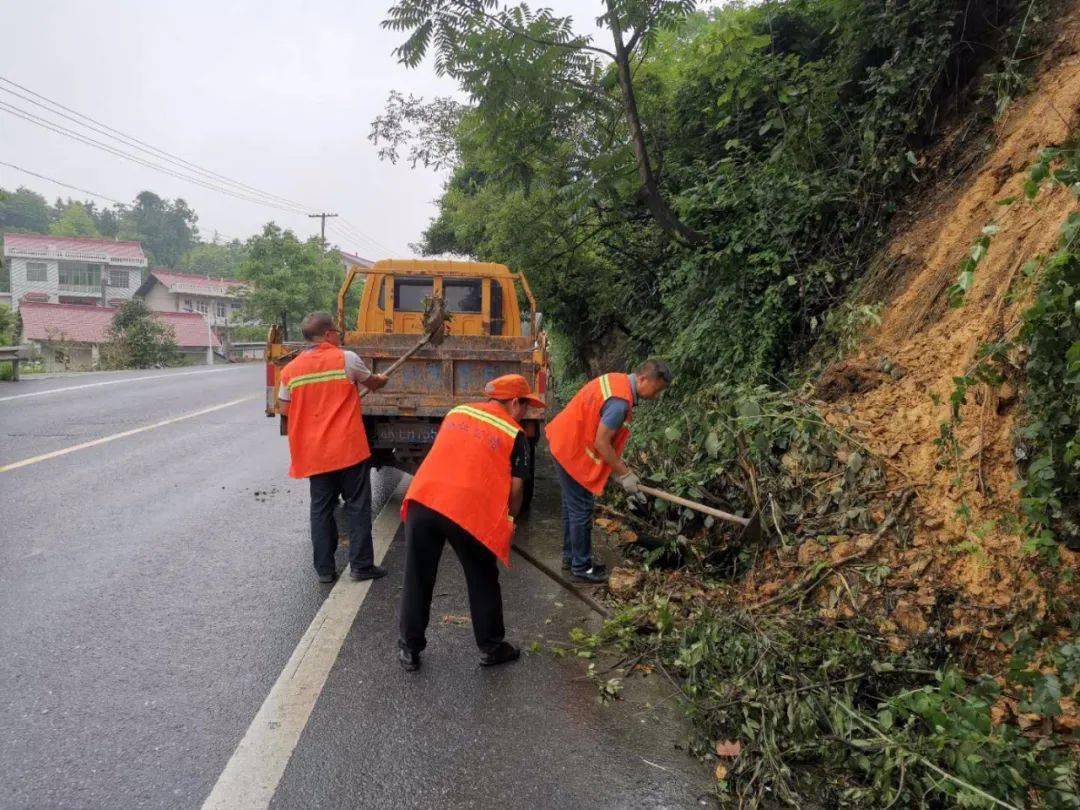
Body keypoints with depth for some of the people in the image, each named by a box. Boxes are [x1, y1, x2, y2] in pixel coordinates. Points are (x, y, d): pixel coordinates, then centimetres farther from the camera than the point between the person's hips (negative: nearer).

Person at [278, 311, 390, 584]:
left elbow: (285, 408, 10)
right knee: (357, 507, 7)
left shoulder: (290, 370, 2)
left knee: (321, 509, 12)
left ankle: (324, 569, 16)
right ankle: (361, 566, 11)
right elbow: (372, 383, 9)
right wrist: (381, 380, 32)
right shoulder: (346, 359, -7)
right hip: (349, 448, -3)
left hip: (313, 453, 4)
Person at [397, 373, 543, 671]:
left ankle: (409, 649, 27)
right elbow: (515, 488, 3)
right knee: (482, 582, 17)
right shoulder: (515, 434, 6)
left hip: (422, 500, 4)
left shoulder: (457, 411, 20)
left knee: (418, 579, 17)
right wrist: (508, 518, 21)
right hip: (469, 512, -3)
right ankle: (491, 648, 30)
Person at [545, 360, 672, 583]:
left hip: (564, 443, 10)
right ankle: (581, 567, 14)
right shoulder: (620, 402, -28)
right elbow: (601, 443, -24)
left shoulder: (617, 380, 2)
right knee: (581, 510, 1)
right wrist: (624, 474, -13)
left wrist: (618, 462, 12)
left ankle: (570, 557, 33)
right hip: (573, 453, -10)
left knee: (572, 505, 20)